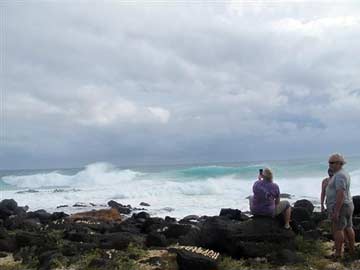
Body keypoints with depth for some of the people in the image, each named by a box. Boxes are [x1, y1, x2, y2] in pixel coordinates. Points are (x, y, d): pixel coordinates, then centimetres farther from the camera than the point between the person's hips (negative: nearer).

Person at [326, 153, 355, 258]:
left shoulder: (339, 175, -21)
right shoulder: (343, 174, 12)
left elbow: (341, 194, -27)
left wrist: (336, 212, -27)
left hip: (339, 207, -10)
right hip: (347, 205, 10)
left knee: (338, 229, -4)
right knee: (348, 228, 16)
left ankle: (338, 253, 1)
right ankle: (352, 249, 25)